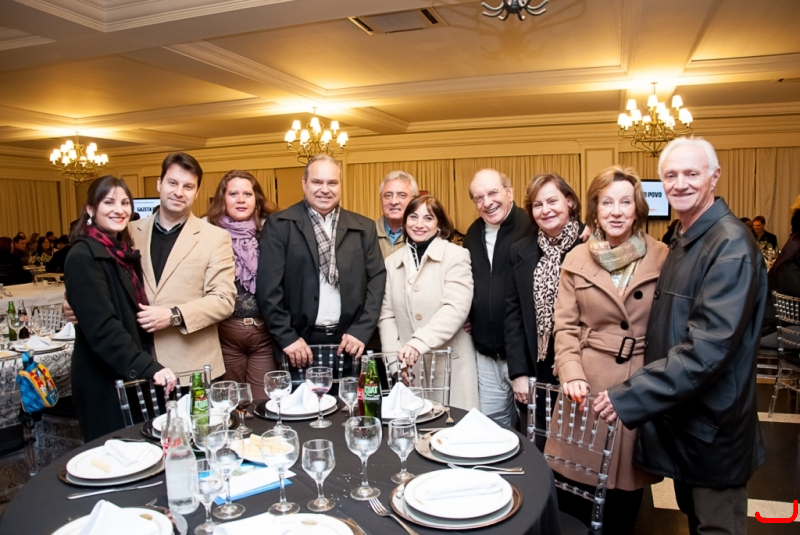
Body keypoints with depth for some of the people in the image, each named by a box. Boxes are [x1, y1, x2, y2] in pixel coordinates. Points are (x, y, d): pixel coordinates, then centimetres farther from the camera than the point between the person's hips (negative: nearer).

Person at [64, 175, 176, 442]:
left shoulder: (123, 252, 10)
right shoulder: (83, 257, -15)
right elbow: (102, 327, -25)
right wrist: (149, 368, -32)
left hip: (132, 376, 8)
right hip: (104, 381, -8)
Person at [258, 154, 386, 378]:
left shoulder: (364, 228, 7)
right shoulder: (279, 225, 0)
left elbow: (377, 280, 3)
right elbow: (269, 285, -5)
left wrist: (361, 331, -6)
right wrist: (287, 337, -10)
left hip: (348, 343, 2)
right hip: (299, 345, -2)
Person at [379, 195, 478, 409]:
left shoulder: (456, 255, -3)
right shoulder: (392, 261, 9)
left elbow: (456, 309, -15)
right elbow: (386, 315, 6)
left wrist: (418, 343, -25)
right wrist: (395, 361, -5)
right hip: (409, 367, 3)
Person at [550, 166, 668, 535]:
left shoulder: (661, 258, -1)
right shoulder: (577, 259, 2)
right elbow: (565, 326, 2)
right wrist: (571, 373, -11)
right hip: (588, 381, 1)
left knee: (629, 477, 13)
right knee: (581, 477, 9)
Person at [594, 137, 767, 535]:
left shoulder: (731, 245, -20)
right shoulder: (681, 242, 9)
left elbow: (708, 347, -29)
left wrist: (631, 397, -28)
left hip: (712, 427, -8)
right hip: (679, 416, 8)